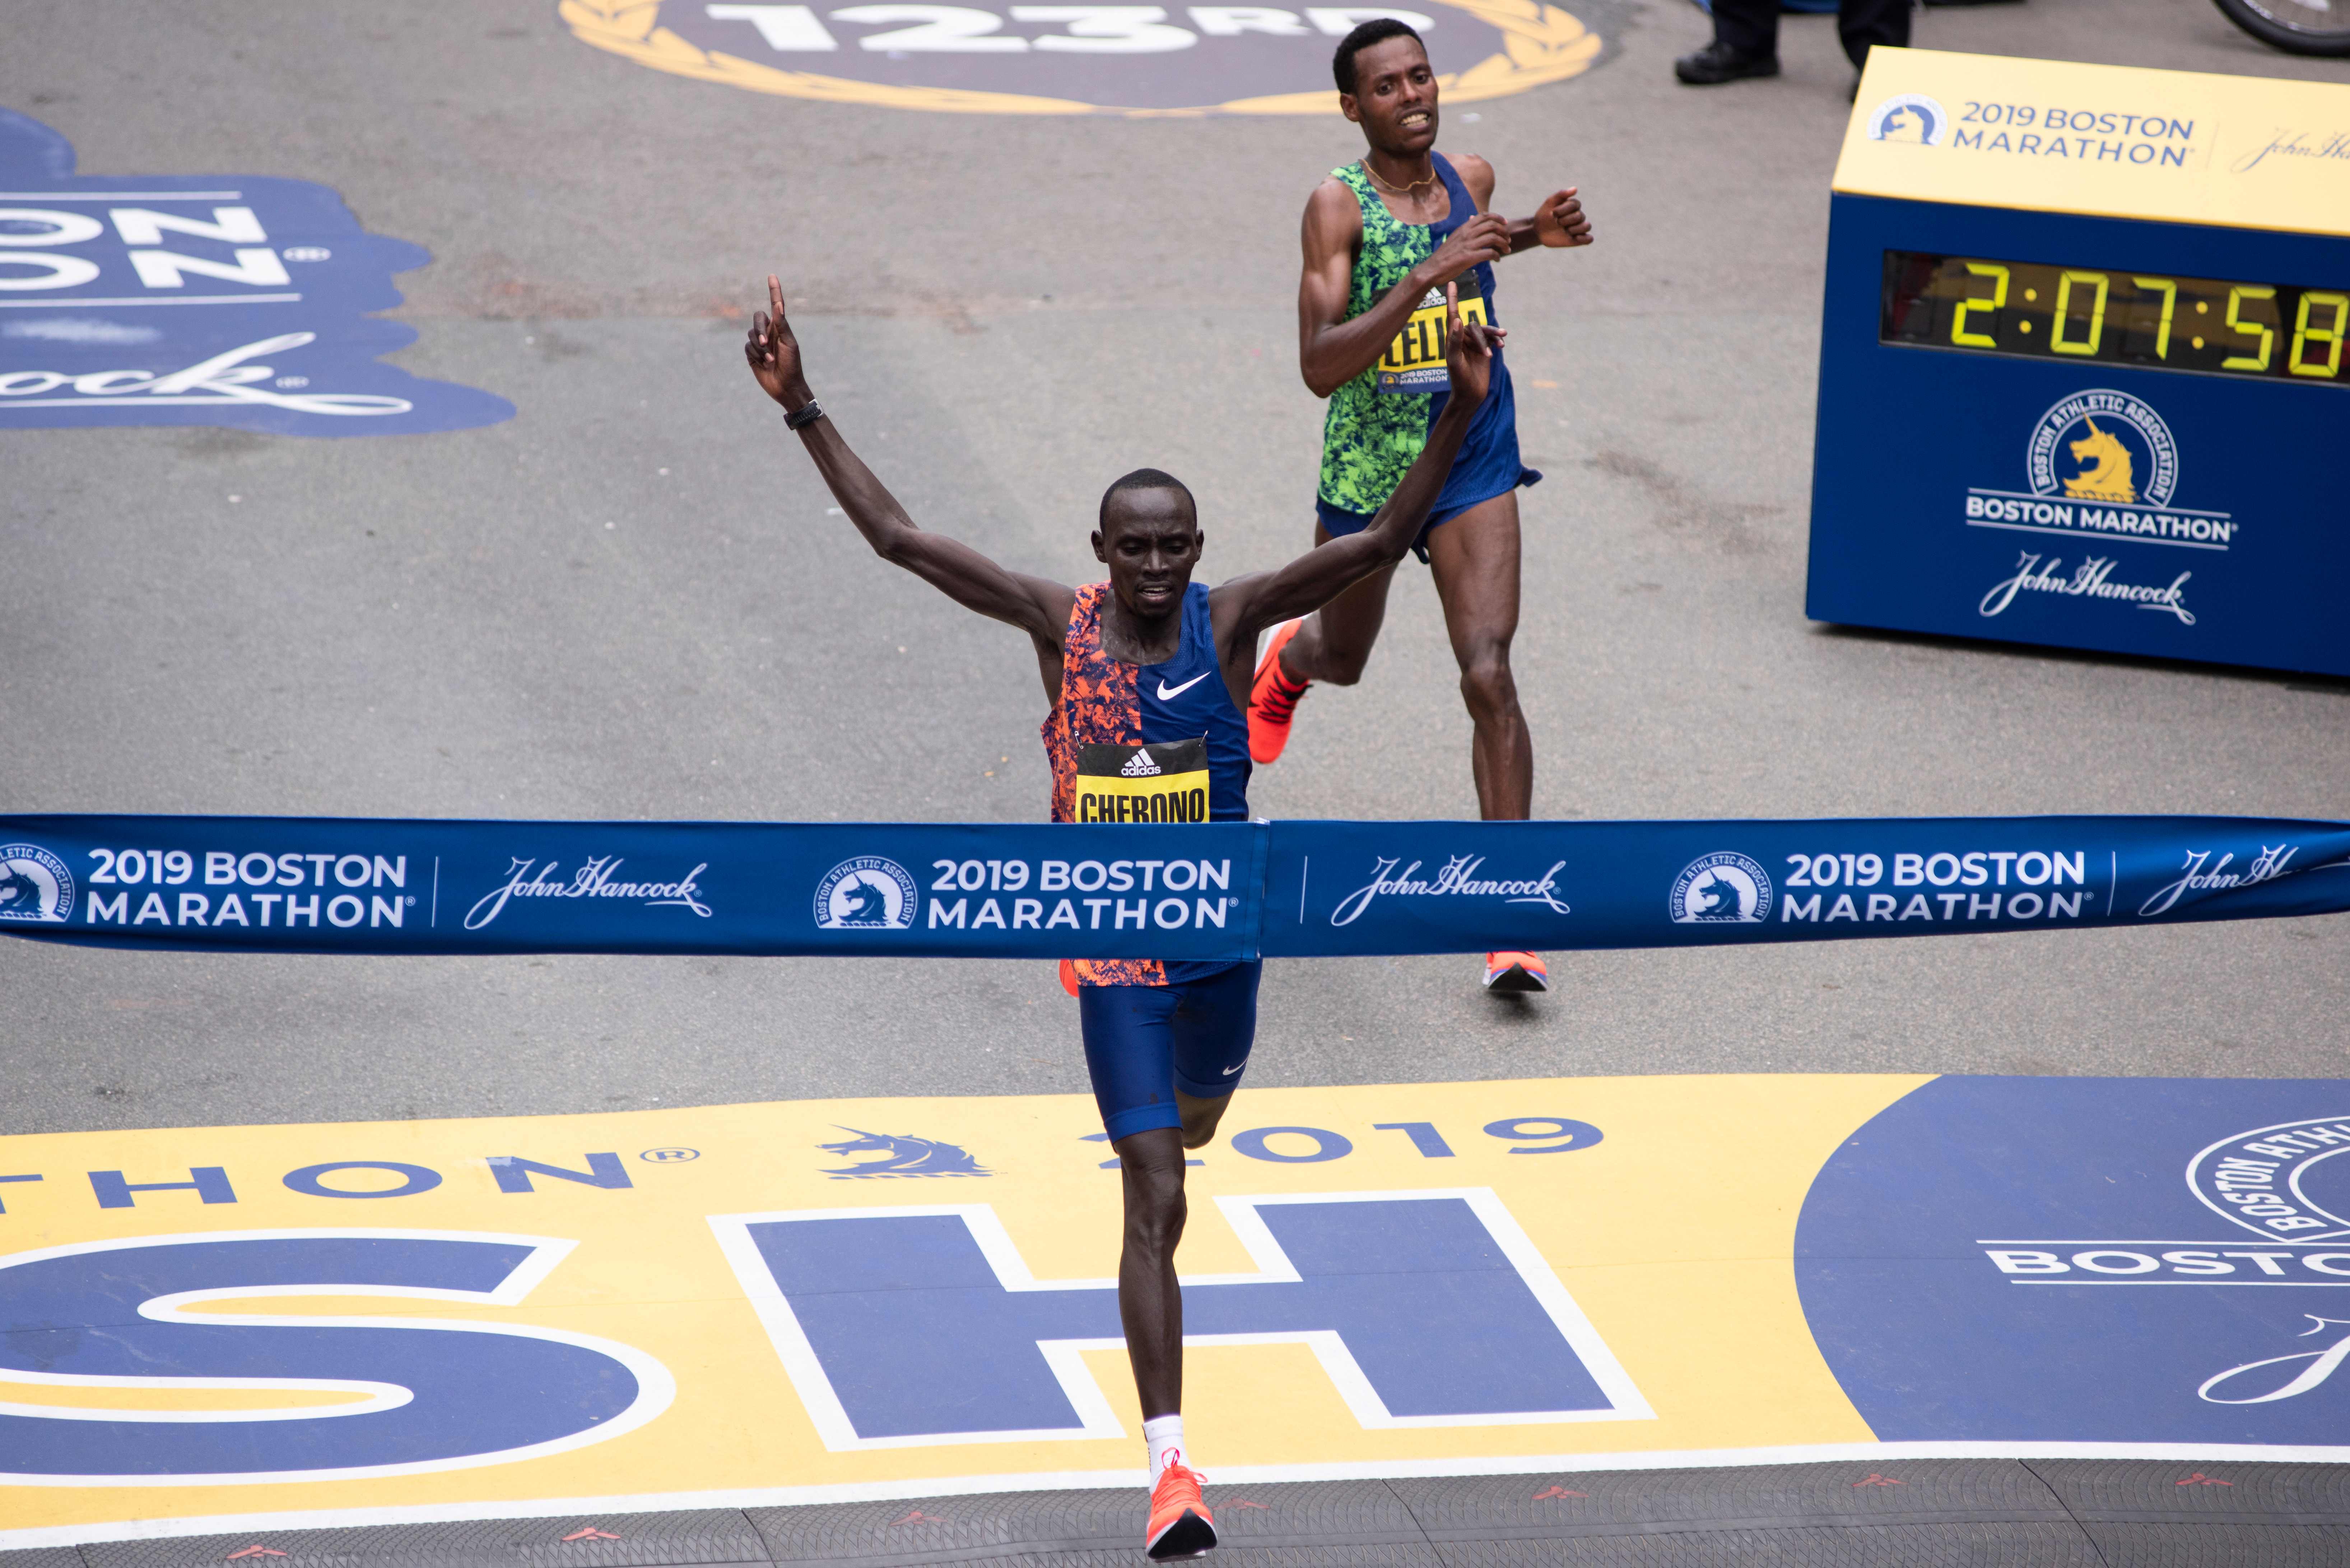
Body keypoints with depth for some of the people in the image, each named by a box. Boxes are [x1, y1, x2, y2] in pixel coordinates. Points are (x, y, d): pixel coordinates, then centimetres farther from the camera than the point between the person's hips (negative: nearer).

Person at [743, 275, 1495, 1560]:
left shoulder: (1231, 621, -10)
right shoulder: (1062, 626, -11)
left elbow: (1384, 541, -19)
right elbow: (898, 538, -11)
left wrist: (1460, 413, -31)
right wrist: (802, 410, -17)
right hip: (1115, 945, -2)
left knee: (1196, 1120, 28)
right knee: (1154, 1204, -9)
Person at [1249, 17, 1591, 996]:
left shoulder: (1471, 179, -3)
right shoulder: (1338, 205, -18)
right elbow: (1319, 366, -29)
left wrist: (1531, 235, 5)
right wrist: (1429, 275, -37)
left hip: (1473, 470, 2)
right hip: (1365, 473, -1)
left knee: (1489, 675, -15)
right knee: (1343, 658, 23)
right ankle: (1286, 662, 64)